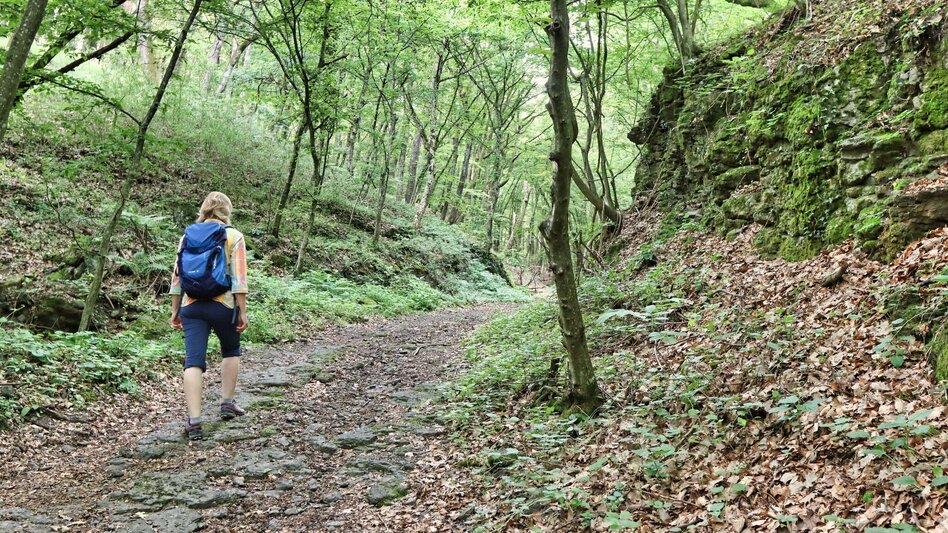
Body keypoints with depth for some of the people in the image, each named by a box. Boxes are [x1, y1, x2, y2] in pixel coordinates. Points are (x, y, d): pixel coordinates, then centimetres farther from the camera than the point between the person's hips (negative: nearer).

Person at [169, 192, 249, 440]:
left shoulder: (188, 235, 11)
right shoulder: (233, 236, -1)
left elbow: (177, 276, 11)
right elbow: (239, 278, -8)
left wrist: (175, 310, 17)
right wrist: (242, 312, -5)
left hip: (192, 306, 2)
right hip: (223, 304, -2)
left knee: (194, 361, -2)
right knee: (231, 351, 22)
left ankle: (194, 420, -9)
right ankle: (227, 403, 24)